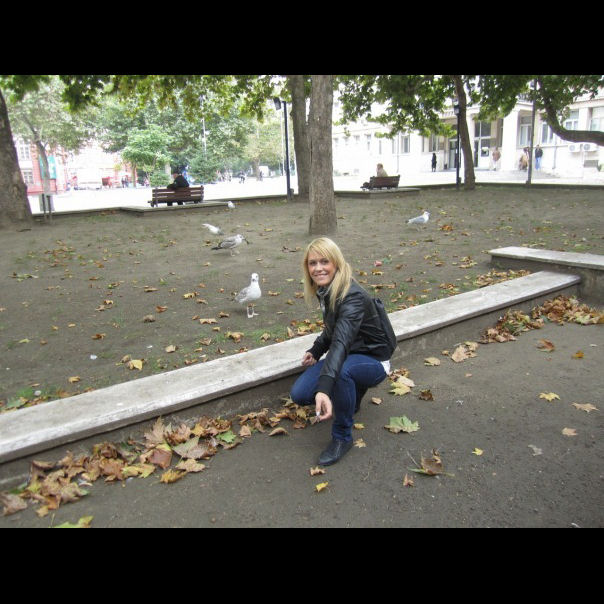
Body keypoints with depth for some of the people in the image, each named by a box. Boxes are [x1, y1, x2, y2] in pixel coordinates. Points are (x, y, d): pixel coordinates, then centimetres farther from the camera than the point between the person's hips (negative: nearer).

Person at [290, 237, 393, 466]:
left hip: (372, 361, -8)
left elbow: (341, 342, -46)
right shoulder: (325, 291, -3)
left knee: (342, 370, -41)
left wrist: (324, 388, -58)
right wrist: (315, 351, -3)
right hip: (345, 356, 8)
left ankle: (342, 437, -17)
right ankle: (353, 394, 17)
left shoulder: (352, 297, -30)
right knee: (299, 394, -9)